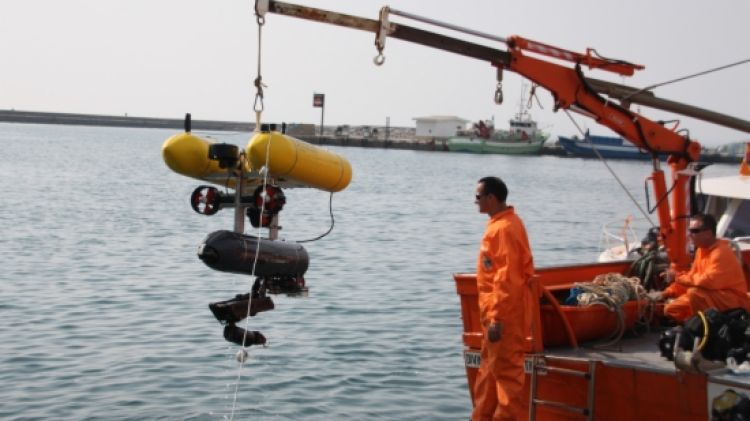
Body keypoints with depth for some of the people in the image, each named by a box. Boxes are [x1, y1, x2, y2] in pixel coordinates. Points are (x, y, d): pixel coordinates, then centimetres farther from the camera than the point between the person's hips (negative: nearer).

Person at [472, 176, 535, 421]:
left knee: (507, 371, -3)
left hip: (505, 316, -10)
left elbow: (506, 280, -23)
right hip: (499, 313, 10)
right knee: (489, 370, 17)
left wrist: (497, 319, -23)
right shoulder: (504, 223, 12)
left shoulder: (503, 229, -19)